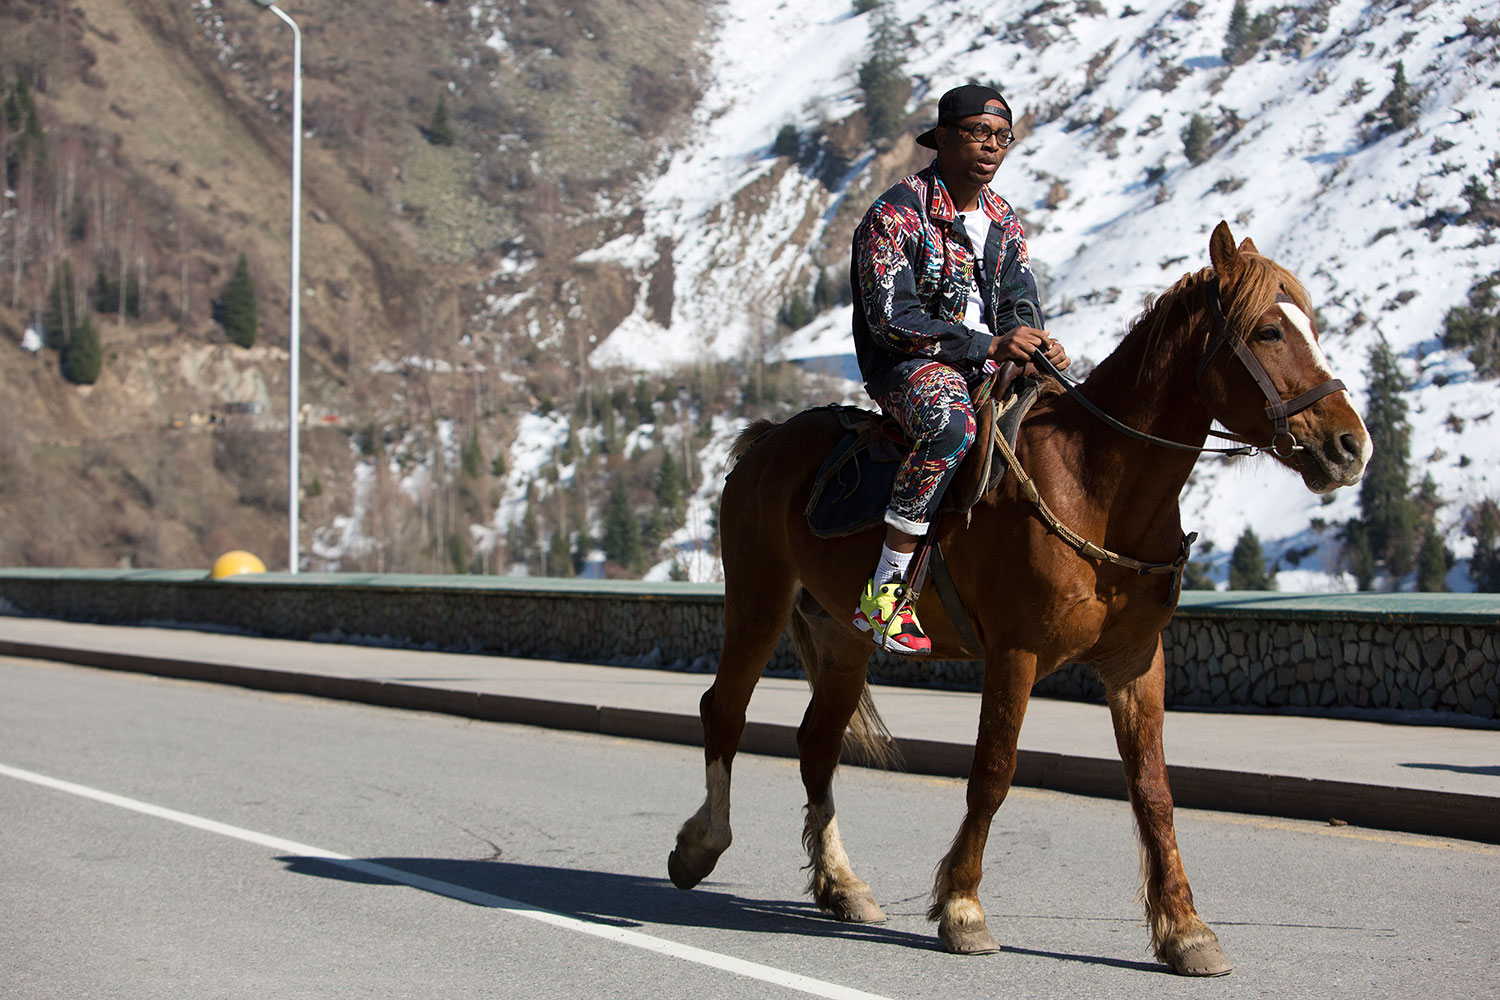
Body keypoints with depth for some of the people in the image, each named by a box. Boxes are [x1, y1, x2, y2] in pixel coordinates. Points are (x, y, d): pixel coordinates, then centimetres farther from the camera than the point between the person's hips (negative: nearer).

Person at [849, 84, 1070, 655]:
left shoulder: (1003, 221, 14)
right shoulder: (897, 214, -10)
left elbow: (1019, 302, 13)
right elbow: (893, 319, -16)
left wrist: (1038, 343, -13)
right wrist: (987, 344, -23)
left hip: (989, 366, 7)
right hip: (906, 365, -7)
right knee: (952, 422, -40)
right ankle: (886, 591, -39)